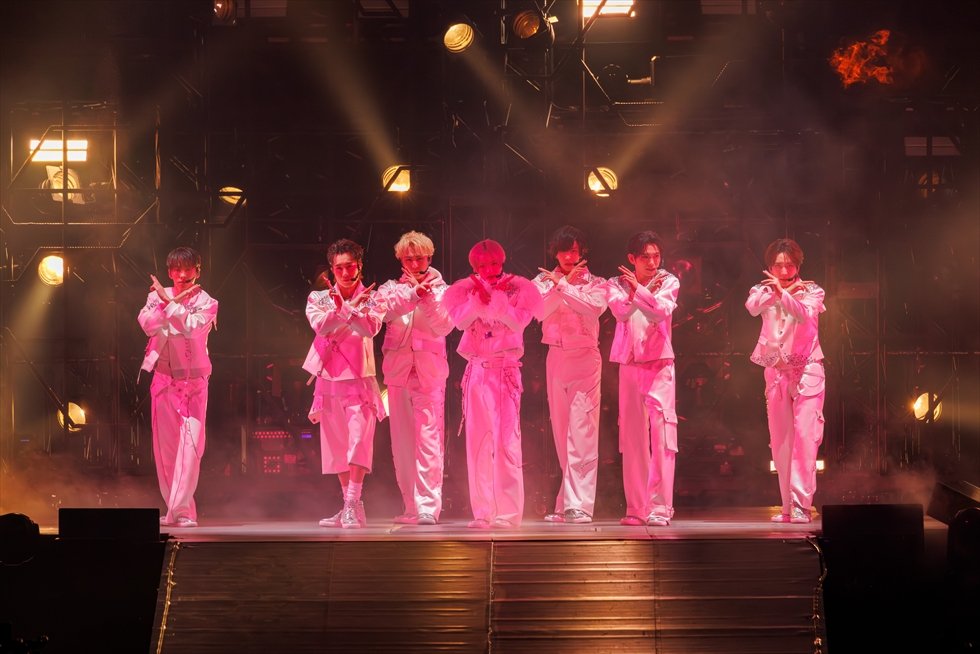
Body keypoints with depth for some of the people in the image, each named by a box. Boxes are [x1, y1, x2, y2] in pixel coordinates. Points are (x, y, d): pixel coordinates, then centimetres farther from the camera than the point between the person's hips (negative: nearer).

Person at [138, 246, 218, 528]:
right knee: (164, 446, 4)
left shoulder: (206, 302, 0)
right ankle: (173, 508, 15)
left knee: (190, 444, -13)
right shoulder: (157, 296, 5)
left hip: (193, 381, -2)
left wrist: (169, 302, -21)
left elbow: (192, 326, -20)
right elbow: (147, 323, -14)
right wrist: (175, 300, -20)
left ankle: (181, 510, -15)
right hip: (163, 379, 2)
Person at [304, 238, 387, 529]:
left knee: (358, 439, -16)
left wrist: (345, 307, -29)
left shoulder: (371, 299, 1)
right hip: (329, 378, 3)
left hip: (359, 377, -3)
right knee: (337, 445, 7)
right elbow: (320, 325, -14)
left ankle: (352, 505, -19)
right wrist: (348, 306, -25)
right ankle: (350, 507, 15)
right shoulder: (318, 298, 6)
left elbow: (371, 328, -18)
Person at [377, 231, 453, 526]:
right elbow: (384, 310, -10)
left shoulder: (441, 290, 7)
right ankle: (412, 507, 9)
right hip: (398, 369, 3)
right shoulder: (392, 288, 12)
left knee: (429, 438, -12)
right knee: (402, 442, 3)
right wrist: (413, 292, -21)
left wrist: (427, 297, -18)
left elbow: (445, 326, -8)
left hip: (429, 370, -3)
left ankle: (428, 506, -16)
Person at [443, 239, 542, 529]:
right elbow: (460, 320, -8)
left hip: (507, 371, -3)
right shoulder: (465, 290, 9)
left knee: (507, 442, -9)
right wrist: (480, 296, -18)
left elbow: (518, 321, -12)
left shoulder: (519, 288, 3)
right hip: (477, 371, 3)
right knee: (478, 441, 1)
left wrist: (495, 296, -14)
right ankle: (482, 512, 4)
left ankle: (508, 512, -8)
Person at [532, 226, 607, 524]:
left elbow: (595, 307, -17)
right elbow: (540, 311, -8)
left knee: (582, 432, -12)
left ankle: (578, 505, -18)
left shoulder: (594, 283, 3)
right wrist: (562, 284, -14)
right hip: (556, 357, 4)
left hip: (585, 357, -4)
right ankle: (569, 503, 11)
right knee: (562, 433, 6)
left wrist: (563, 284, -15)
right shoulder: (543, 281, 9)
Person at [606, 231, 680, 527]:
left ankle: (660, 507, -11)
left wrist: (638, 289, -21)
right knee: (632, 438, 1)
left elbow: (663, 311, -15)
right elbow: (621, 312, -12)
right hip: (629, 366, 2)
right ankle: (636, 508, 6)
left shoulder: (668, 282, 4)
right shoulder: (617, 285, 8)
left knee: (662, 435, -11)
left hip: (659, 365, -2)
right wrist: (645, 290, -15)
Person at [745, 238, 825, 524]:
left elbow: (803, 315, -21)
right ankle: (788, 506, 8)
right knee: (780, 441, 3)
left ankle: (801, 505, -17)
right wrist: (780, 291, -25)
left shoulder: (811, 291, 1)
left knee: (805, 435, -13)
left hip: (806, 369, -3)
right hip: (776, 370, 3)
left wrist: (783, 292, -35)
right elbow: (752, 307, -17)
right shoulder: (764, 291, 7)